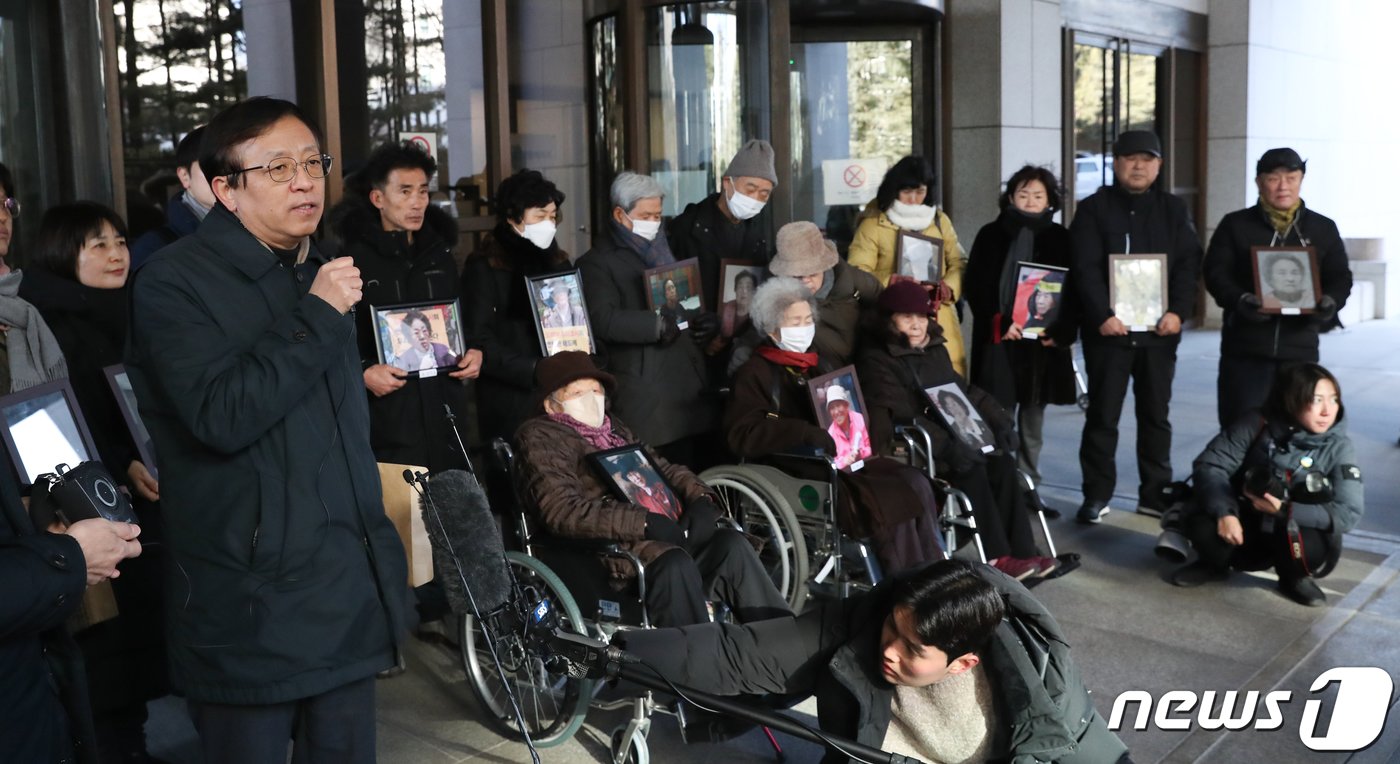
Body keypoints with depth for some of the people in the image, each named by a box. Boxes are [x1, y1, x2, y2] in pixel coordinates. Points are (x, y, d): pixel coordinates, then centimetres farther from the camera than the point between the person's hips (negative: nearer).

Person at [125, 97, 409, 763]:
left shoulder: (320, 273, 15)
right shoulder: (173, 282, -10)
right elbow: (223, 416, -25)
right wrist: (316, 316, -19)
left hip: (350, 591, 7)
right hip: (253, 601, -7)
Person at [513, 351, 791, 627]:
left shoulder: (611, 426, 25)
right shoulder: (538, 438, 1)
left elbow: (664, 467, 25)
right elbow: (563, 511, -13)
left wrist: (700, 498, 1)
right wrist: (644, 523, -21)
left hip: (668, 532, 7)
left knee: (731, 544, -16)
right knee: (675, 563, -33)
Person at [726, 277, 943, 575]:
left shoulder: (819, 366, 24)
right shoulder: (754, 374, 0)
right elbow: (741, 436, -14)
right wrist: (806, 433, -25)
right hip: (799, 474, -7)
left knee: (916, 483, -16)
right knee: (890, 500, -24)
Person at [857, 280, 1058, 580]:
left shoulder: (935, 350, 19)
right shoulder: (876, 360, -7)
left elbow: (961, 390, 24)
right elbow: (896, 416, -19)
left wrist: (997, 417, 5)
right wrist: (947, 445, -30)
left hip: (952, 438, 7)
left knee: (1002, 462, -18)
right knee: (971, 469, -28)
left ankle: (1022, 551, -18)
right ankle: (998, 556, -22)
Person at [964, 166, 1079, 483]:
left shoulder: (1060, 238, 8)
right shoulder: (991, 235, 4)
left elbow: (1073, 289, 6)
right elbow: (975, 285, 0)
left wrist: (1062, 331, -8)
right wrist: (999, 322, -13)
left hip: (1045, 341, 2)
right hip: (999, 340, -2)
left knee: (1034, 417, 8)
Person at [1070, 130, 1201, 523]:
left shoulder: (1174, 210, 11)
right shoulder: (1094, 209, 2)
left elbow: (1189, 264, 3)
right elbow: (1086, 269, -7)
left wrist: (1178, 310, -11)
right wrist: (1102, 315, -19)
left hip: (1159, 330, 3)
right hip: (1108, 329, -3)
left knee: (1156, 414, 10)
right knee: (1102, 415, 2)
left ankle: (1155, 493, 19)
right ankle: (1097, 494, 9)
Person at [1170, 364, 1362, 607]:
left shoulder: (1339, 448, -13)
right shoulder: (1258, 425, -13)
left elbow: (1349, 513, -19)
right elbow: (1209, 466, -16)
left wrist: (1285, 511, -28)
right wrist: (1224, 512, -33)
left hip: (1296, 530, -1)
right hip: (1246, 526, 1)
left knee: (1312, 547, -36)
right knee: (1202, 524, -30)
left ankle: (1295, 577, 3)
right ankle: (1216, 564, 8)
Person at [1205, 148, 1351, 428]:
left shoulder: (1323, 228, 10)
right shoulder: (1235, 224, 4)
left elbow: (1341, 277, 10)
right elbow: (1216, 272, -3)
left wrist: (1330, 301, -13)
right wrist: (1239, 299, -22)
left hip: (1300, 346, 2)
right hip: (1245, 346, -2)